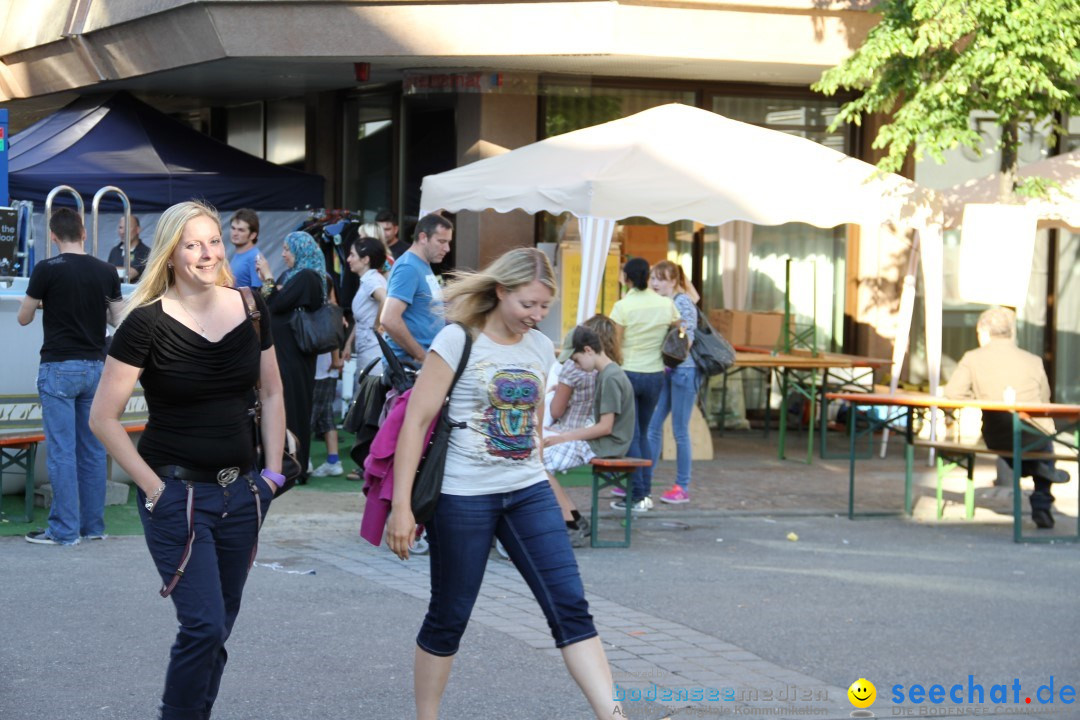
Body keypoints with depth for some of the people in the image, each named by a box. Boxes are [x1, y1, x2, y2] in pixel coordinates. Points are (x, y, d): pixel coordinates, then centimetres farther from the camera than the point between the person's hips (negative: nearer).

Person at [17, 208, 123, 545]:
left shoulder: (47, 270, -10)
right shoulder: (106, 272, 2)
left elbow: (23, 318, -1)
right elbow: (118, 319, 7)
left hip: (60, 368, -5)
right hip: (96, 367, 5)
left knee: (61, 451, -2)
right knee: (93, 448, 11)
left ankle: (64, 529, 0)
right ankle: (94, 525, 15)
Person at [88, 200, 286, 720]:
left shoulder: (250, 310, 2)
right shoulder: (147, 322, -12)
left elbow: (271, 394, 14)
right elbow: (103, 418, -10)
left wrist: (272, 472, 7)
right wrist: (153, 486, -12)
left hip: (240, 491, 5)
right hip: (177, 494, -5)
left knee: (217, 628, 12)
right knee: (204, 625, -11)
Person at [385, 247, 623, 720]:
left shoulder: (541, 348, 8)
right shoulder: (457, 340, -9)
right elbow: (416, 421, -11)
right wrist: (401, 506, -15)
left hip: (529, 492, 5)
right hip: (463, 498, -5)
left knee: (570, 606, -5)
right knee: (449, 617, 5)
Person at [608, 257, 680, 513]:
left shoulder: (623, 307, -12)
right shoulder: (666, 305, 0)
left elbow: (614, 346, -10)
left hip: (627, 374, -4)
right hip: (655, 375, 4)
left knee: (630, 435, 2)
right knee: (643, 433, 17)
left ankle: (637, 496, 1)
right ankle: (646, 492, 16)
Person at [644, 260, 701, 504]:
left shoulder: (683, 303, -10)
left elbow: (687, 340, -15)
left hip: (683, 370, -7)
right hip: (664, 372, 7)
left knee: (680, 431, -2)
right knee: (652, 426, 7)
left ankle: (682, 487, 6)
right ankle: (643, 481, 14)